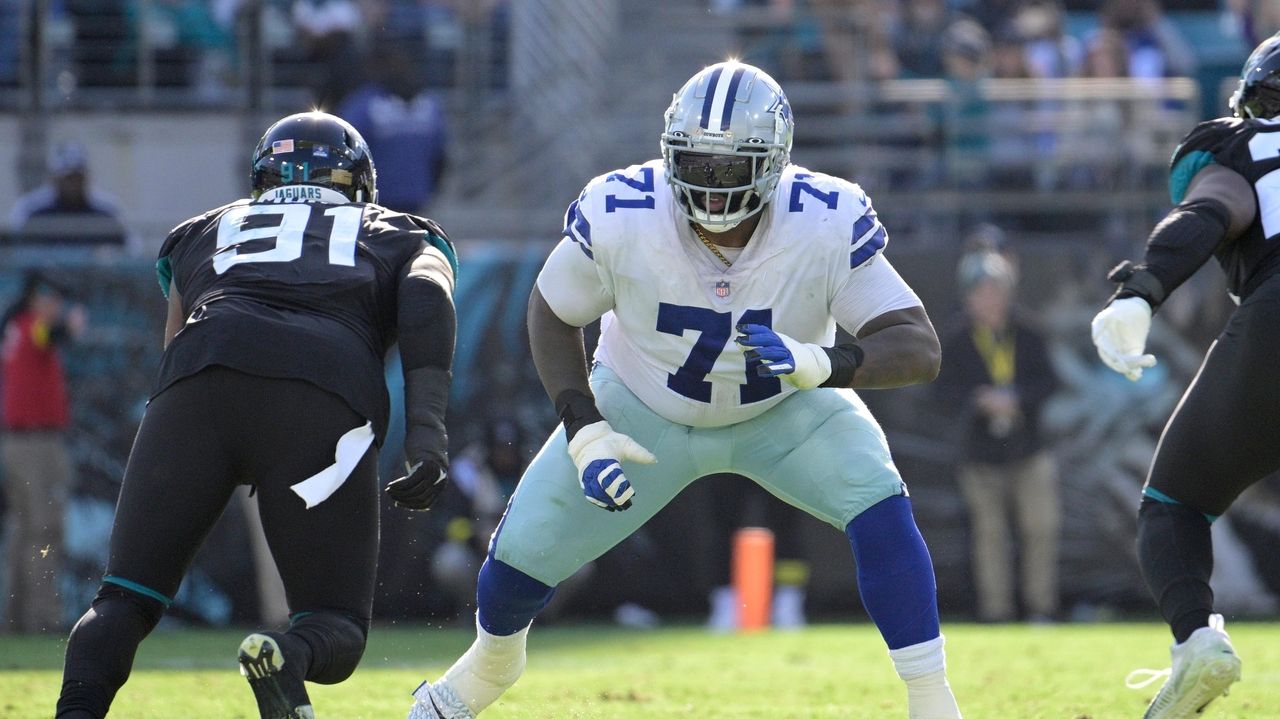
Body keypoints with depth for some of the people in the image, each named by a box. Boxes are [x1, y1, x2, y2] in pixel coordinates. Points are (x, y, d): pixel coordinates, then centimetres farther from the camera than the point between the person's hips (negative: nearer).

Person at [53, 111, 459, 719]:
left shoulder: (203, 233, 37)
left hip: (199, 380, 1)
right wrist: (427, 432, -1)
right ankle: (289, 657, -29)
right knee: (337, 630, 7)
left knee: (125, 599, 9)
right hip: (327, 399, -1)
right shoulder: (401, 237, 32)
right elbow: (427, 298, 10)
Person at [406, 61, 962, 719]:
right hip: (644, 410, 1)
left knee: (880, 509, -27)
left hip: (786, 409, -1)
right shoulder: (619, 216, -31)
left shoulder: (828, 226, -32)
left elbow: (920, 347, -33)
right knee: (523, 553, 0)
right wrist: (584, 432, -21)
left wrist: (818, 363, -51)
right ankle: (490, 664, 37)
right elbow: (552, 313, -11)